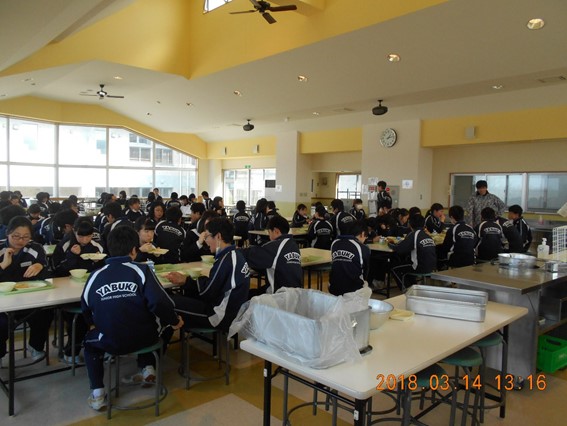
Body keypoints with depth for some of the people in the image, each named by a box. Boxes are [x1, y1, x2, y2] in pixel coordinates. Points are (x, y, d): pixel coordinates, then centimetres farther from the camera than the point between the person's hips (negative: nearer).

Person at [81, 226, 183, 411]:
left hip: (109, 342, 1)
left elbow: (85, 309, 11)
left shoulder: (95, 276, -2)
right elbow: (160, 303, -19)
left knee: (90, 339, 33)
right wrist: (174, 321, 0)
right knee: (164, 321, 31)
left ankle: (97, 393, 22)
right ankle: (147, 368, 27)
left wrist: (93, 325, 33)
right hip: (144, 338, -1)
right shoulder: (141, 270, -11)